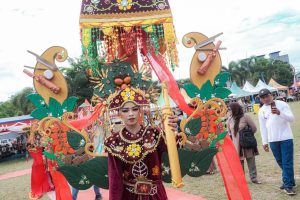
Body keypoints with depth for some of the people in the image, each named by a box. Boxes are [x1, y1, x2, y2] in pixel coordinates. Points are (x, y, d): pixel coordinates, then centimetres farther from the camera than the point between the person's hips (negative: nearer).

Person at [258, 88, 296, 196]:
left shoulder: (282, 104, -4)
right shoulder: (262, 111, 5)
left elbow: (291, 118, -12)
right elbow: (263, 127, 9)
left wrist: (279, 113, -28)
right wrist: (264, 142, 7)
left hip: (286, 138, -3)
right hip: (273, 140, 4)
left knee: (287, 162, -3)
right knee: (280, 162, 13)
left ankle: (288, 185, 4)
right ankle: (289, 180, 31)